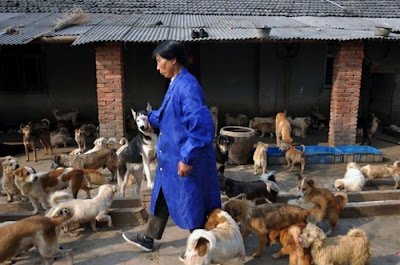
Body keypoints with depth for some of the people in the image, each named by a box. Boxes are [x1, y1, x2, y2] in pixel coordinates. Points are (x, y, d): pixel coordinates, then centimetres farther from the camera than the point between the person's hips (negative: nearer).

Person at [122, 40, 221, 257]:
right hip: (171, 156, 10)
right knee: (163, 197, 22)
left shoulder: (187, 86, -24)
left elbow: (201, 125, -30)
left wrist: (188, 158, -28)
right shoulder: (176, 84, 8)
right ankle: (148, 239, 41)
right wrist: (150, 118, 25)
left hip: (185, 159, -10)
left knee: (191, 204, 7)